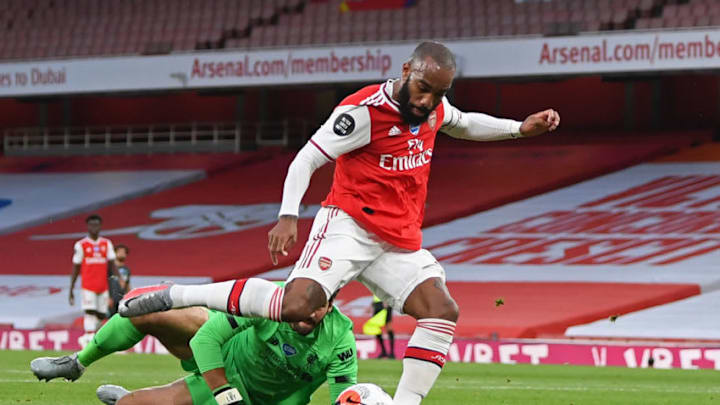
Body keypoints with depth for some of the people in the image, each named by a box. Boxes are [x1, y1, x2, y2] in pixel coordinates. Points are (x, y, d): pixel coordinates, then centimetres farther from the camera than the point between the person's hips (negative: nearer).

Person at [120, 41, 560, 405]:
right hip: (350, 226, -7)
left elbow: (464, 124, 34)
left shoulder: (436, 108, 9)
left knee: (443, 311, -14)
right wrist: (288, 216, -25)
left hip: (400, 243, 7)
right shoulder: (364, 109, -14)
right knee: (297, 305, -29)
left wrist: (520, 128, 27)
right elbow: (307, 159, -13)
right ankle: (176, 295, -18)